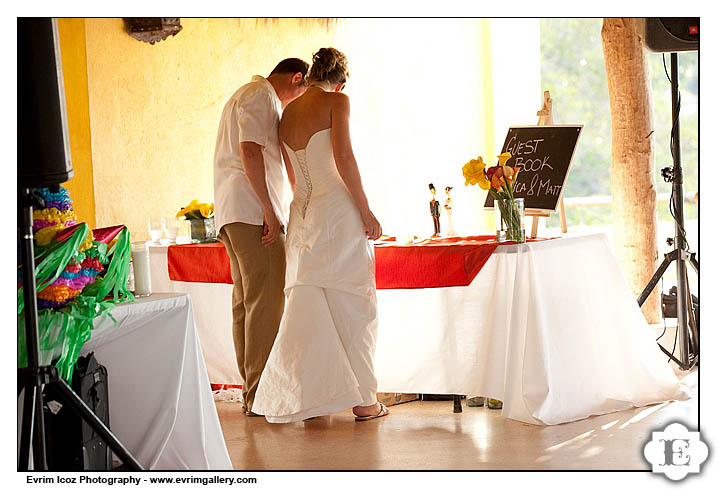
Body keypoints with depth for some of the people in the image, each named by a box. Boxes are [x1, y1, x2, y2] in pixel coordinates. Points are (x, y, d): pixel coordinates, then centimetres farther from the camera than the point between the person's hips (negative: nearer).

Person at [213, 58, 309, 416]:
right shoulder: (261, 95, -4)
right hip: (252, 211, -11)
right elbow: (250, 150, -17)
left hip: (231, 213, 11)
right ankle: (260, 394, -14)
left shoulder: (246, 95, 29)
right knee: (266, 301, -12)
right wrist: (269, 210, -19)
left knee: (246, 302, 9)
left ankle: (251, 392, 11)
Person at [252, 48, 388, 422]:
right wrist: (365, 211, -10)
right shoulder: (336, 101, -3)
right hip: (338, 209, -6)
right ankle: (362, 399, 3)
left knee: (309, 307, 8)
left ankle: (308, 397, 8)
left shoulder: (287, 113, 16)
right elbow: (343, 159, -14)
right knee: (352, 304, 0)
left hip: (302, 213, 6)